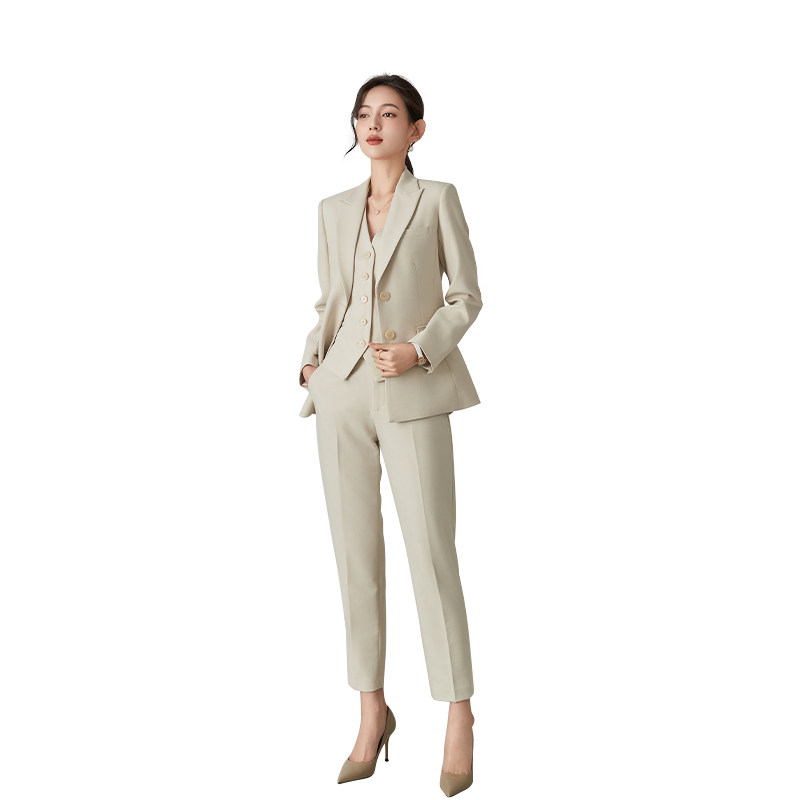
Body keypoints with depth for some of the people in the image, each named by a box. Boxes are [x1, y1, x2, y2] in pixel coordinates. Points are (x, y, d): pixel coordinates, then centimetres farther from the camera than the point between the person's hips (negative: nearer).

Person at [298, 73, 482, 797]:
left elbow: (466, 295, 2)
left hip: (414, 397, -4)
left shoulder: (438, 199, 2)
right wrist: (312, 360, 2)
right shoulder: (335, 210, 14)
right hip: (343, 394, 4)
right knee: (355, 553, 7)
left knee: (432, 554, -4)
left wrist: (420, 349, -13)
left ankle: (459, 717, 11)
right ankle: (373, 711, 20)